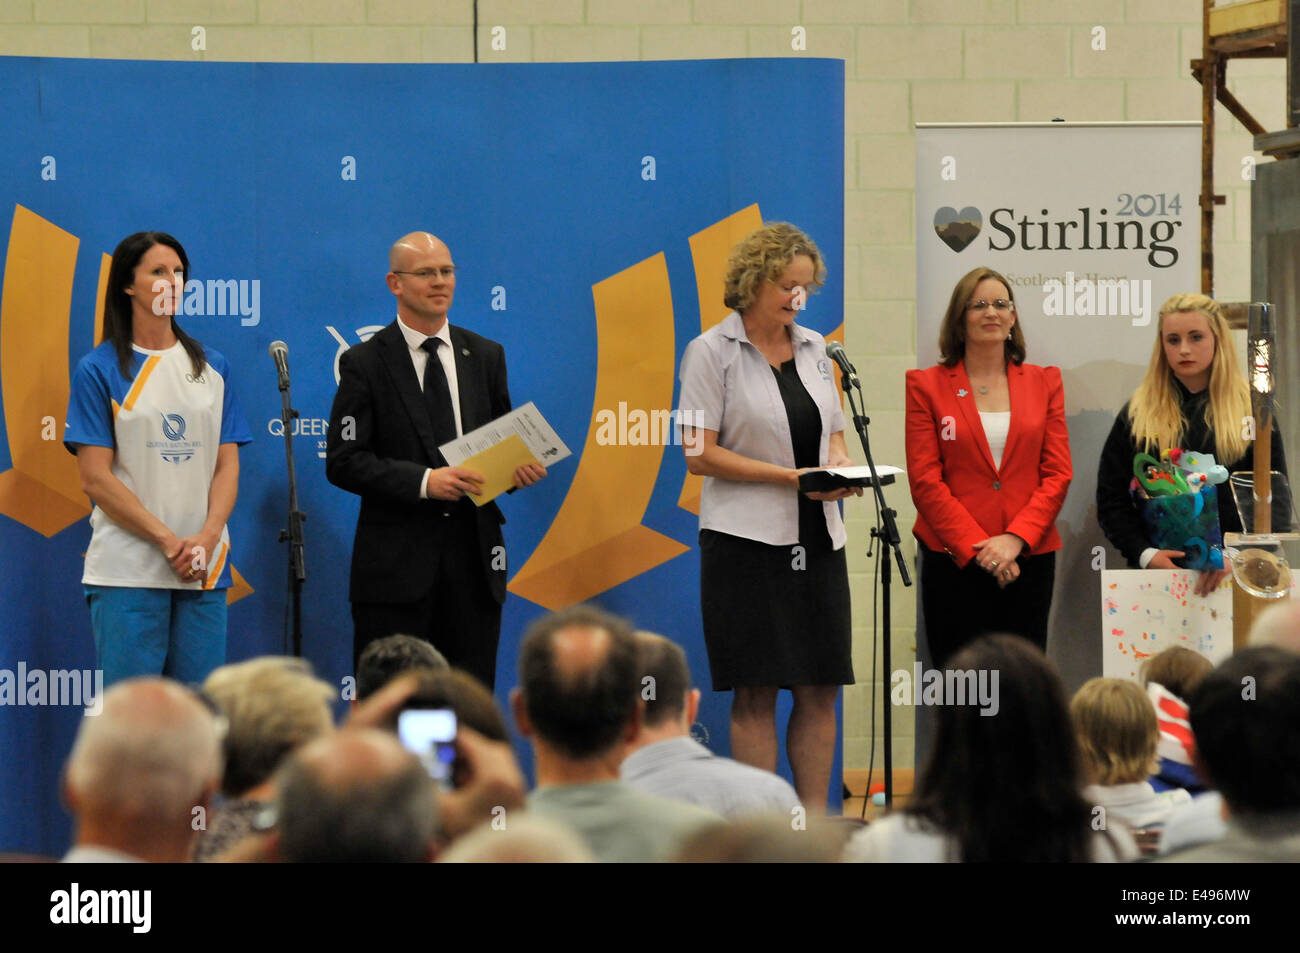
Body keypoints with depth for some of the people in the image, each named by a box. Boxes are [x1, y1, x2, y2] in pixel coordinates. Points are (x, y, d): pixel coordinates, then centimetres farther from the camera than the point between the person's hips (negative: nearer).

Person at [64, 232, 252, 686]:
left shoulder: (211, 367, 14)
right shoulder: (98, 370, 2)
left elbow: (227, 464, 9)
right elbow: (96, 478, -4)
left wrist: (207, 537, -9)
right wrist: (169, 541, -12)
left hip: (204, 569, 4)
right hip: (127, 571, -4)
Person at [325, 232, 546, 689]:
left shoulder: (485, 356, 13)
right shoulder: (365, 363, 0)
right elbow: (344, 462, -7)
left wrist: (520, 467, -5)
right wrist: (423, 481, -19)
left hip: (473, 557, 4)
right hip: (396, 563, -4)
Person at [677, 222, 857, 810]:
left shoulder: (814, 348, 13)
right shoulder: (712, 351, -4)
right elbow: (699, 454, -9)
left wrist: (840, 463, -2)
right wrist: (789, 477, -16)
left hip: (818, 538, 6)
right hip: (747, 538, -6)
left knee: (820, 689, 3)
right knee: (756, 694, -4)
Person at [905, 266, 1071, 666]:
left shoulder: (1044, 383, 12)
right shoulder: (926, 386, 4)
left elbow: (1058, 474, 5)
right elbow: (925, 481, -3)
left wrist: (1015, 538, -10)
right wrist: (978, 548, -11)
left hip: (1029, 555, 2)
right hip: (952, 558, -2)